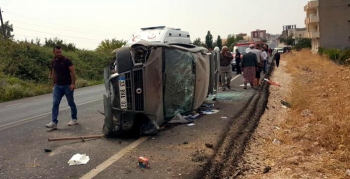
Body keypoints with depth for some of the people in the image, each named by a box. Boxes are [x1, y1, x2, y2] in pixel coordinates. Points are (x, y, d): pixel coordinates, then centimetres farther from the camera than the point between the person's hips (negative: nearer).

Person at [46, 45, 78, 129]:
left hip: (67, 85, -5)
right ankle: (54, 122, -6)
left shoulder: (66, 60, -10)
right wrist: (54, 84, 16)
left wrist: (73, 83, -21)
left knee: (71, 103, 6)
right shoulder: (53, 61, 7)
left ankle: (74, 119, 22)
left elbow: (72, 71, -14)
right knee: (55, 103, -5)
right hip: (57, 86, 5)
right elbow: (53, 72, 17)